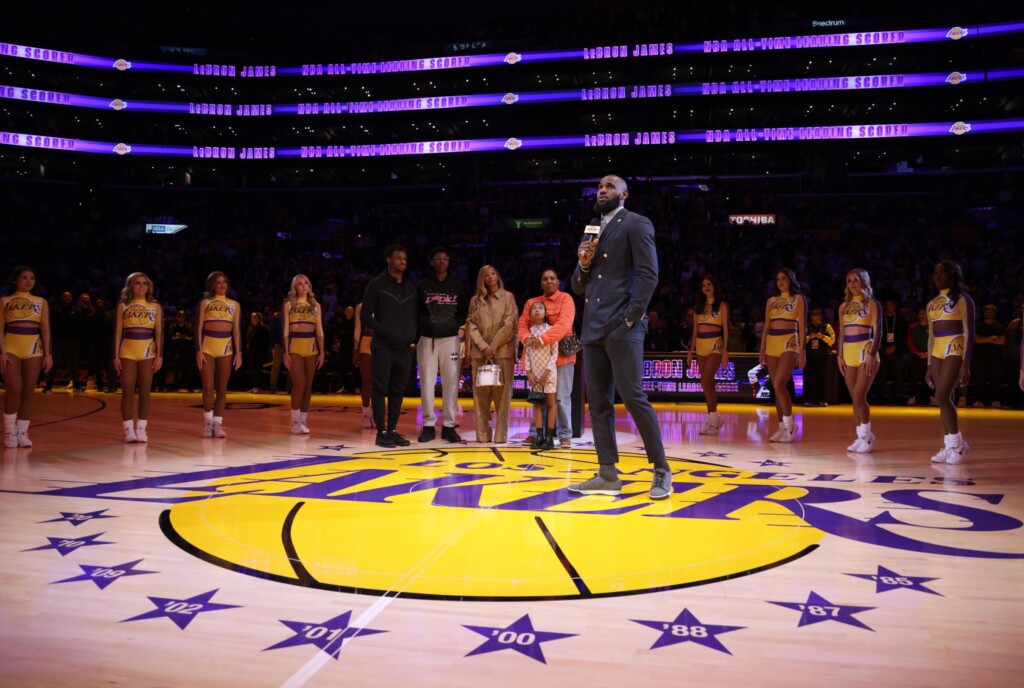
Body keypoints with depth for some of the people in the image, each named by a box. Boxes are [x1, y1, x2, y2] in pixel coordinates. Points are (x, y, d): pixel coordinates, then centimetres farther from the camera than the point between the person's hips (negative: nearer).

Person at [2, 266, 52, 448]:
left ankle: (22, 432, 8)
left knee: (28, 392, 1)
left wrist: (48, 353, -1)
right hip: (11, 347, -2)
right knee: (14, 389, -13)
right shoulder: (4, 301, 8)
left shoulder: (41, 302, 13)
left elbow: (45, 329, 8)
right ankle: (9, 431, 0)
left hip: (34, 348, 2)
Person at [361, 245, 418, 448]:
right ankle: (381, 432, 0)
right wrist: (385, 333, -13)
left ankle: (392, 430, 13)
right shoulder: (377, 284, 0)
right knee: (381, 389, -3)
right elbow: (365, 315, -4)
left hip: (404, 348, 5)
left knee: (398, 391, 7)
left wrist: (414, 338, 2)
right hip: (383, 347, -5)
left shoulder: (410, 288, 15)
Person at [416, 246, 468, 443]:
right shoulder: (422, 285, 7)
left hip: (451, 339, 1)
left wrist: (462, 328, -1)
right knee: (427, 383, -1)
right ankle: (428, 425, 7)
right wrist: (413, 336, -3)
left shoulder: (457, 285, 11)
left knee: (451, 383, 0)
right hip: (427, 339, 0)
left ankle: (449, 426, 6)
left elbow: (464, 311, 13)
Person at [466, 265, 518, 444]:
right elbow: (472, 326, 6)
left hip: (503, 351, -2)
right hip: (479, 351, 2)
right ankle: (482, 434, 1)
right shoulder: (475, 300, 13)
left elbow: (509, 325, -2)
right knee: (480, 393, -1)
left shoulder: (507, 297, 7)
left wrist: (493, 347, -8)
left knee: (502, 393, -6)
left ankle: (500, 435, -5)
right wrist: (484, 347, -8)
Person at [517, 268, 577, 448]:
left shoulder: (565, 299, -2)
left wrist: (543, 339, -30)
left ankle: (565, 435, 2)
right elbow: (522, 324, 3)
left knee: (561, 397, -4)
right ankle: (535, 433, 12)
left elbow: (564, 324, -18)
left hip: (561, 355, -4)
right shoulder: (531, 302, 13)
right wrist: (527, 338, -21)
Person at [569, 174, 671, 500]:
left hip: (622, 327, -7)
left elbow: (649, 274, -10)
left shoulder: (636, 224, 0)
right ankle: (608, 475, 9)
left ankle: (661, 470, 2)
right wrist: (583, 263, 1)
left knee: (633, 397, -10)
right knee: (598, 401, 5)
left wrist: (631, 317, -15)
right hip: (593, 328, 7)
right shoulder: (591, 232, 21)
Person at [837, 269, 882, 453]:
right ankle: (861, 437, 9)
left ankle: (867, 436, -1)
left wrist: (872, 355, -16)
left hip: (865, 351, -5)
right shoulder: (844, 306, 14)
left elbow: (878, 332, -6)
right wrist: (840, 356, 6)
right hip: (848, 353, 5)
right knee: (855, 399, 5)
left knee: (859, 396, -13)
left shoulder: (872, 304, 0)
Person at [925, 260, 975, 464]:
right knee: (945, 400, 5)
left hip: (955, 351, -7)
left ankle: (957, 443, -4)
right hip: (937, 353, 7)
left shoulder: (962, 299, -3)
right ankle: (950, 446, 8)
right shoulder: (932, 303, 15)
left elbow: (969, 332, -8)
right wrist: (929, 366, 15)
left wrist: (966, 363, -15)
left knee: (942, 397, -16)